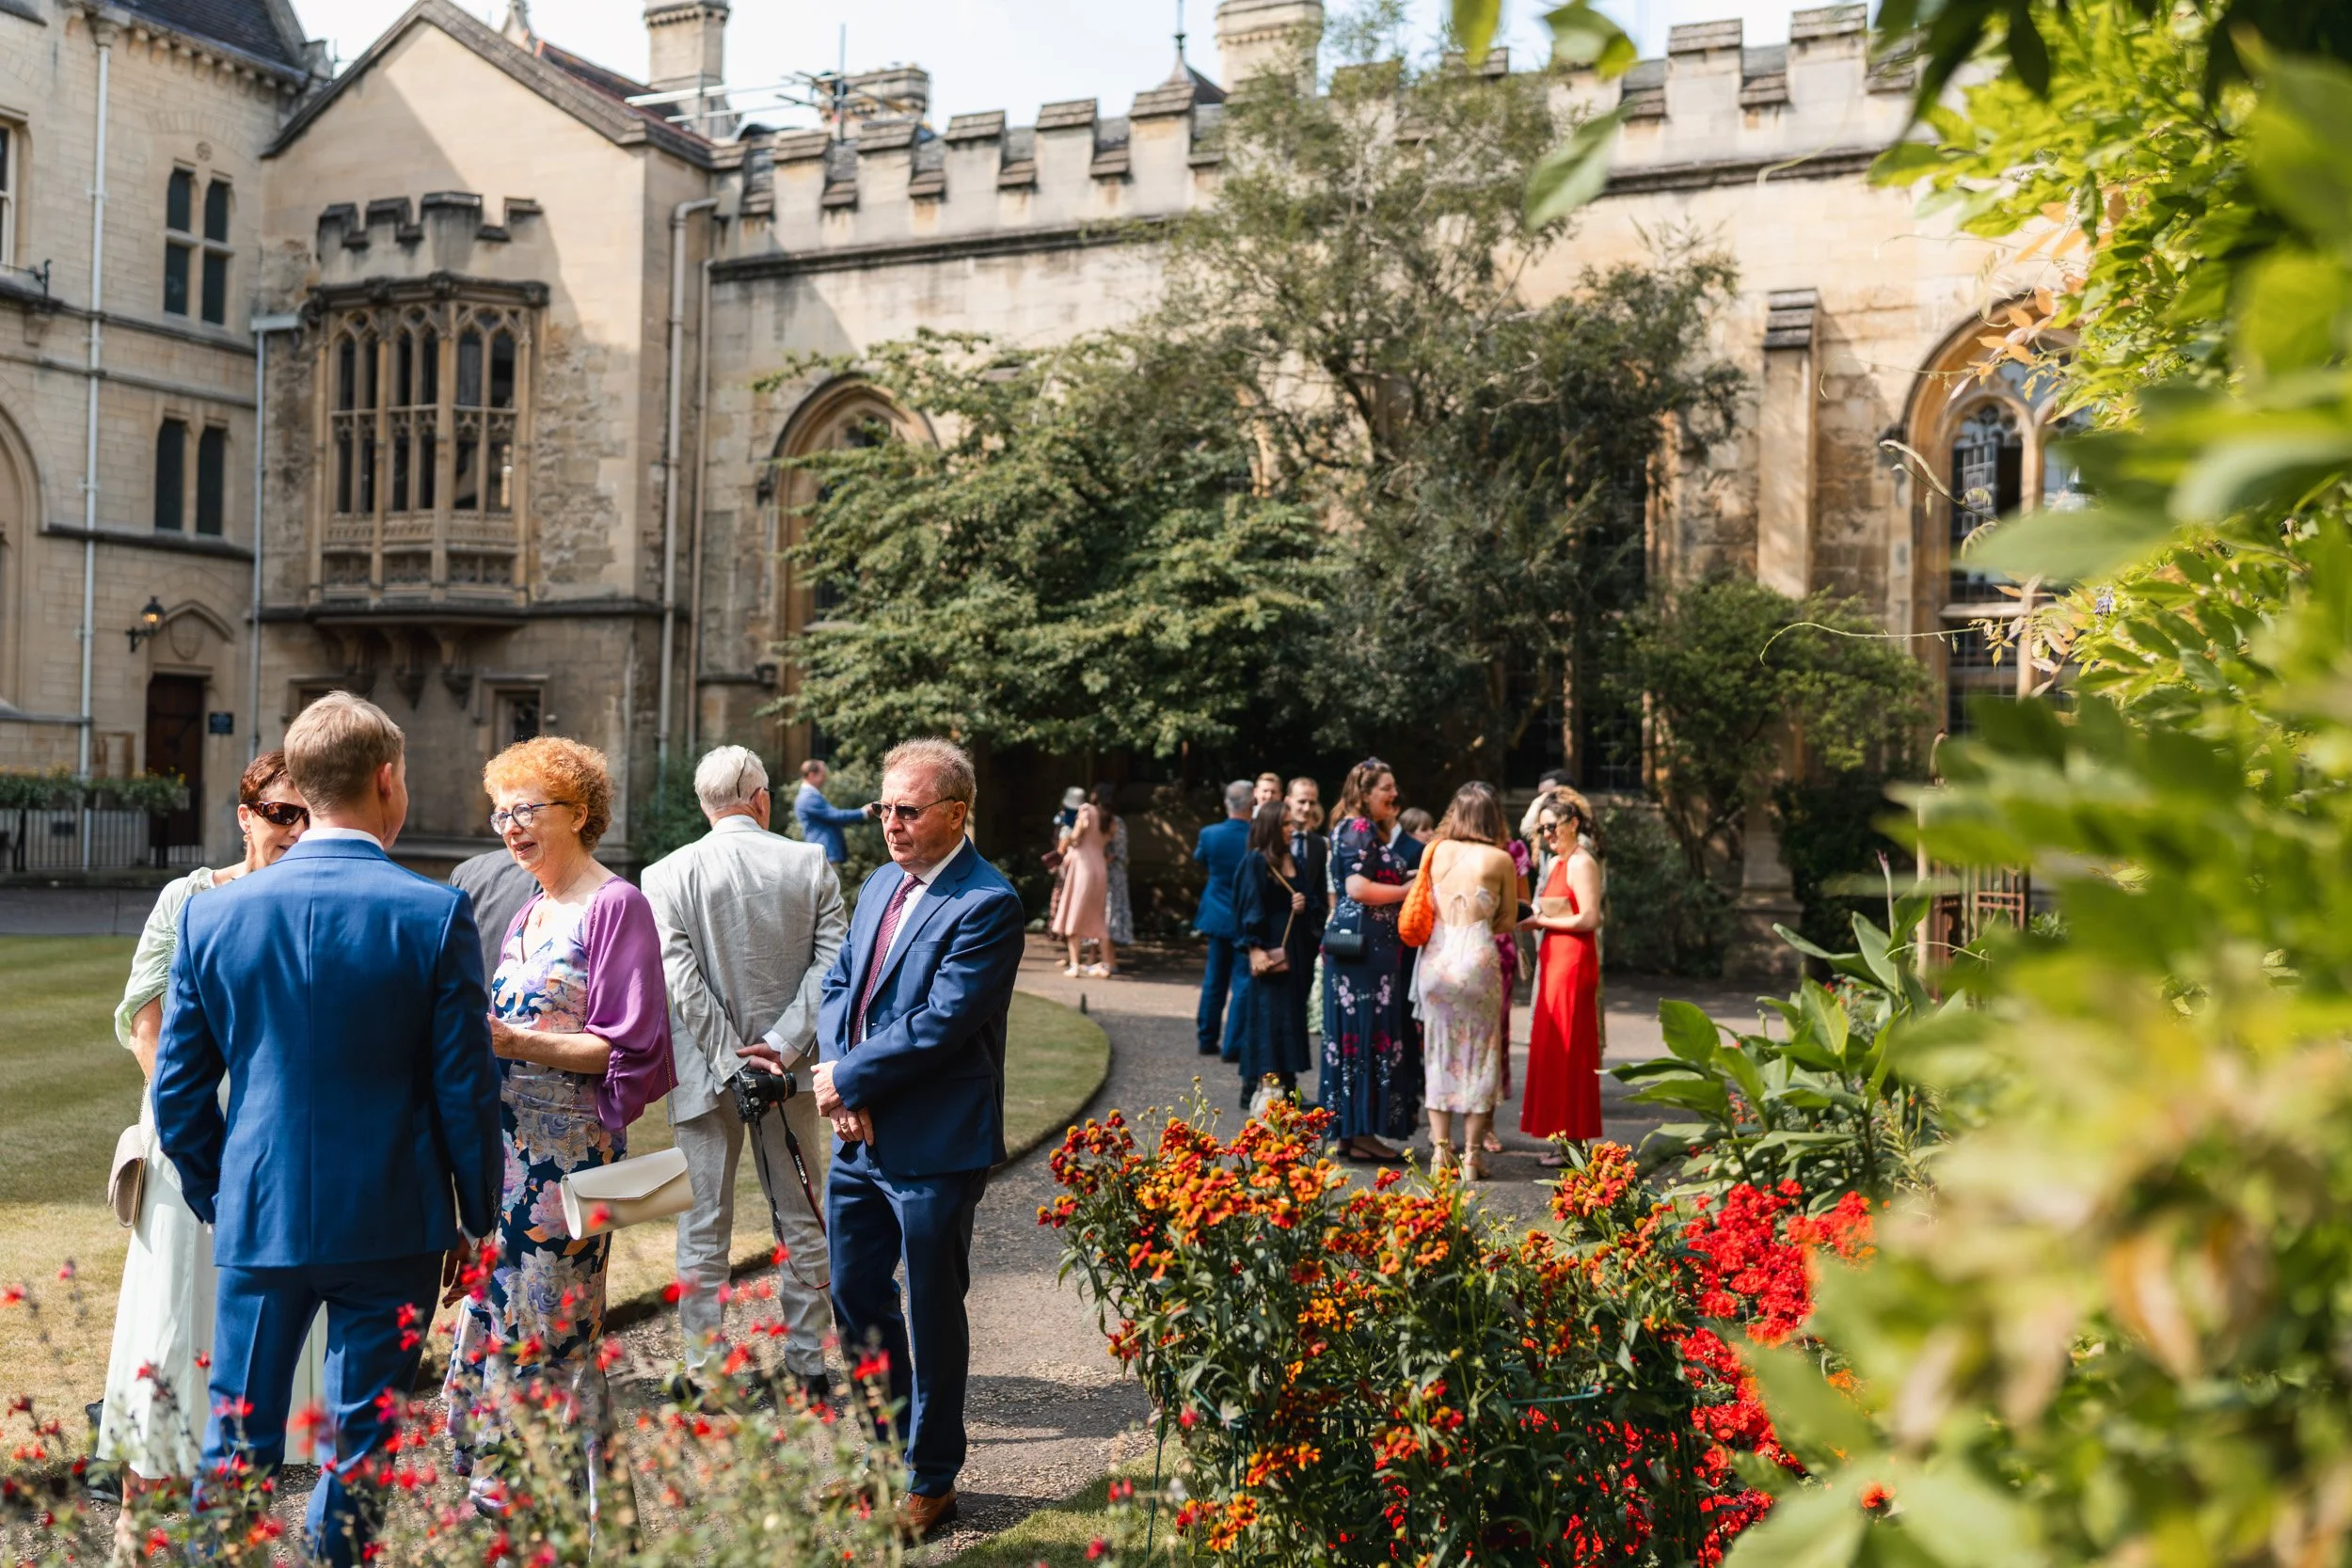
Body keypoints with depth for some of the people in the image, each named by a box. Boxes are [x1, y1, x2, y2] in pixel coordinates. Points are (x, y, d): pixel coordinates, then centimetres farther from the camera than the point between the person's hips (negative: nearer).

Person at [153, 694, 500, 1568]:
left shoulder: (213, 913, -2)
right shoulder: (435, 914, -11)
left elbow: (178, 1091, 4)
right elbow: (466, 1091, -9)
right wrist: (474, 1220, 3)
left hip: (257, 1220, 3)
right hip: (390, 1225, -2)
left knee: (233, 1449, 14)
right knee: (361, 1453, 9)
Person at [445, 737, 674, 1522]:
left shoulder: (615, 907, -9)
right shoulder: (529, 913, 15)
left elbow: (626, 1049, -14)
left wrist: (512, 1042, -20)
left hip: (567, 1150, -8)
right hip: (505, 1146, 8)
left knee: (550, 1326, -2)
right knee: (492, 1314, 10)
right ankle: (499, 1485, 22)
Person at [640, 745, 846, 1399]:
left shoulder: (667, 876, -6)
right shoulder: (811, 864, -2)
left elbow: (681, 977, -13)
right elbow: (831, 962, -9)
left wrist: (731, 1060, -12)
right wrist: (782, 1046, -12)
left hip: (705, 1074, -1)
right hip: (790, 1073, 2)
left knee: (703, 1231, 9)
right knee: (801, 1223, 15)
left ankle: (703, 1371, 13)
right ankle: (808, 1364, 22)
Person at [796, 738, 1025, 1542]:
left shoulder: (988, 906, -17)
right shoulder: (880, 884, 10)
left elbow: (940, 1024, -22)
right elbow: (838, 984, 9)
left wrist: (848, 1078, -13)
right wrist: (843, 1088, -6)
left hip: (934, 1147, -8)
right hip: (859, 1138, 8)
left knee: (932, 1312, 7)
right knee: (856, 1293, 18)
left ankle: (930, 1479, 24)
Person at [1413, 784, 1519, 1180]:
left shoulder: (1436, 851, 6)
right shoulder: (1501, 859, -1)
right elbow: (1508, 922, 5)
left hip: (1436, 958, 3)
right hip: (1477, 959, -2)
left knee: (1438, 1054, 10)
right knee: (1479, 1055, 6)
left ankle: (1440, 1149, 10)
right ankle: (1472, 1154, 7)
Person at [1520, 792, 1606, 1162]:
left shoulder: (1581, 862, -11)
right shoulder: (1557, 863, 17)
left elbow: (1589, 918, -18)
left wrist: (1541, 921, -11)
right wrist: (1537, 919, 2)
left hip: (1573, 961, -9)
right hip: (1554, 961, 9)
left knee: (1568, 1051, -6)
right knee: (1554, 1051, 10)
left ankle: (1574, 1142, 0)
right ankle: (1565, 1140, 15)